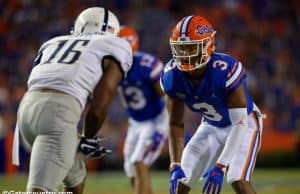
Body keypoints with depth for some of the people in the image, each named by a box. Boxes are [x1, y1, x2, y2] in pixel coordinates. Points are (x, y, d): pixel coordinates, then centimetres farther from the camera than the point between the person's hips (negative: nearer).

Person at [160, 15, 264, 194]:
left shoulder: (226, 70, -35)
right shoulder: (172, 76, -19)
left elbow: (240, 123, -30)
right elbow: (176, 124, -7)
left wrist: (219, 168, -36)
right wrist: (176, 167, -18)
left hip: (243, 124, -5)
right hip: (211, 127, 5)